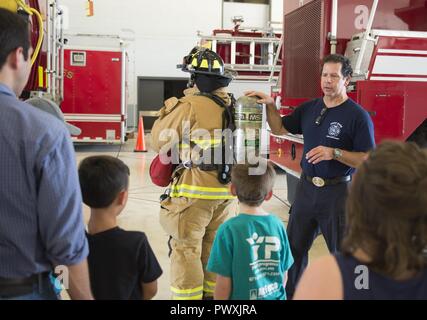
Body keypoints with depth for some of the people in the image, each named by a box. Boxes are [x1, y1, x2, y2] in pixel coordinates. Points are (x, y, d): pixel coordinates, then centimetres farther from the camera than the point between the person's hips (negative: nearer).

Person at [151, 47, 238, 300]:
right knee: (215, 250, 18)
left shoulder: (191, 105, -12)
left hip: (195, 192, -6)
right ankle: (213, 294, 29)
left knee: (187, 251, 4)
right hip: (227, 192, 7)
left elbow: (160, 142, -6)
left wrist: (168, 110, 9)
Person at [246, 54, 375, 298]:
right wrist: (270, 105, 0)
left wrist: (334, 153, -26)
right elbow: (280, 128, 15)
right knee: (295, 247, 16)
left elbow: (368, 159, -14)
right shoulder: (310, 108, 7)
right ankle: (292, 292, 34)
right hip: (307, 187, 6)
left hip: (337, 192, -6)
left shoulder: (358, 115, -11)